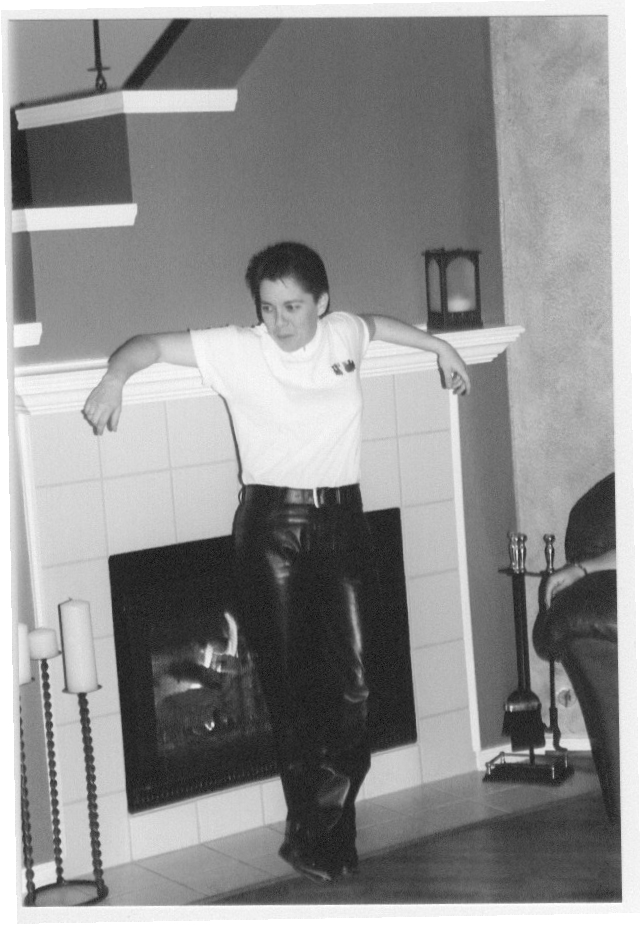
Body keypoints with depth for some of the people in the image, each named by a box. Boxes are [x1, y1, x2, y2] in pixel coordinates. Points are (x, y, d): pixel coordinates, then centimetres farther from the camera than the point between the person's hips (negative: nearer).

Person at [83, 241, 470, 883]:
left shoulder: (343, 333, 6)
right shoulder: (238, 351, -5)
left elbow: (375, 324, 30)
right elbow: (153, 344, -6)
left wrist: (440, 347, 34)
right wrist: (115, 375, -25)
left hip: (340, 520, 3)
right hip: (272, 523, -3)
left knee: (354, 680, -4)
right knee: (290, 683, 0)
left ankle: (316, 832, 9)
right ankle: (321, 831, 13)